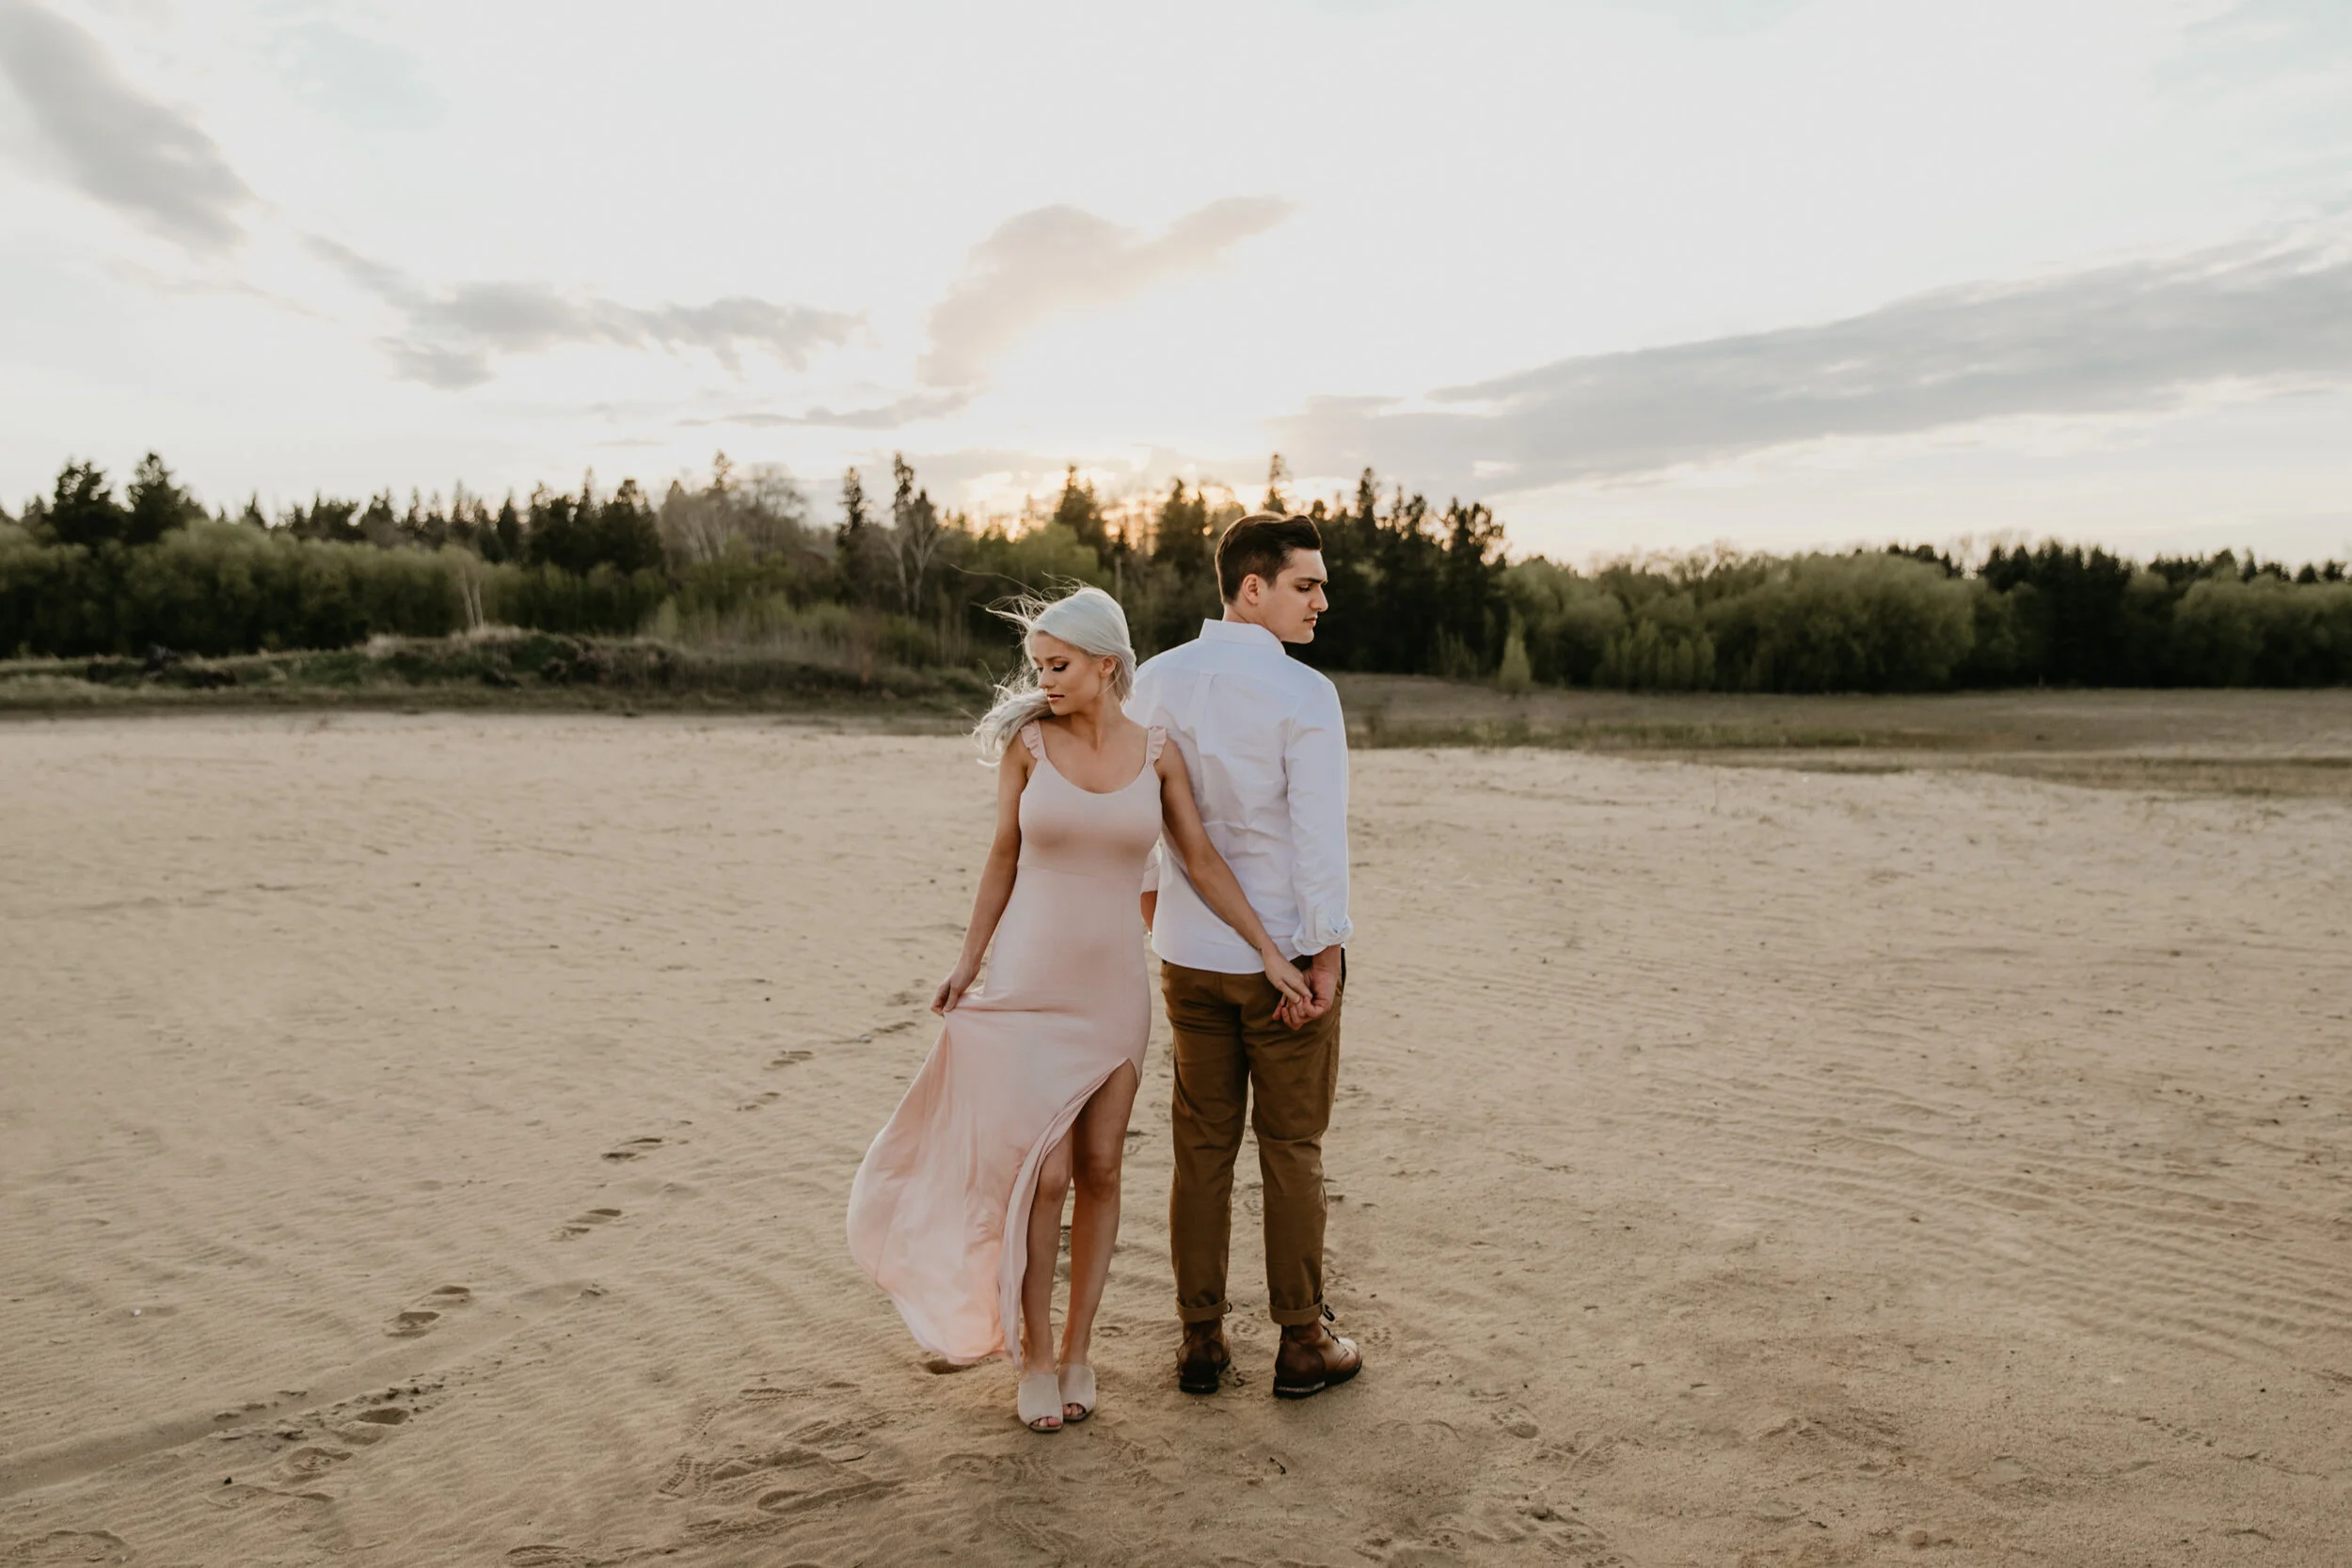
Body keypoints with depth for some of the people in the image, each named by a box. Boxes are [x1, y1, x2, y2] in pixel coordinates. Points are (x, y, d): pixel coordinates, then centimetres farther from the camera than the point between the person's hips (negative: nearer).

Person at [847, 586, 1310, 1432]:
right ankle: (1033, 1355, 15)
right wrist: (969, 960, 6)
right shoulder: (1027, 743, -4)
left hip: (1114, 988, 2)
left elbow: (1202, 861, 3)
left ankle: (1077, 1351, 22)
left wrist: (1268, 950, -1)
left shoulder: (1157, 753, 0)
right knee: (1044, 1170, -4)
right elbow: (1003, 858, 5)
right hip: (1028, 983, -2)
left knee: (1099, 1171, 6)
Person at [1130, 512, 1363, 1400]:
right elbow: (1319, 834, -16)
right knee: (1291, 1149, 8)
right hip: (1286, 954, -4)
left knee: (1201, 1145, 13)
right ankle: (1302, 1344, 20)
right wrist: (1324, 955, -9)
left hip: (1188, 953, 5)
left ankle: (1201, 1341, 22)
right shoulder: (1302, 695, -15)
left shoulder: (1156, 681, 1)